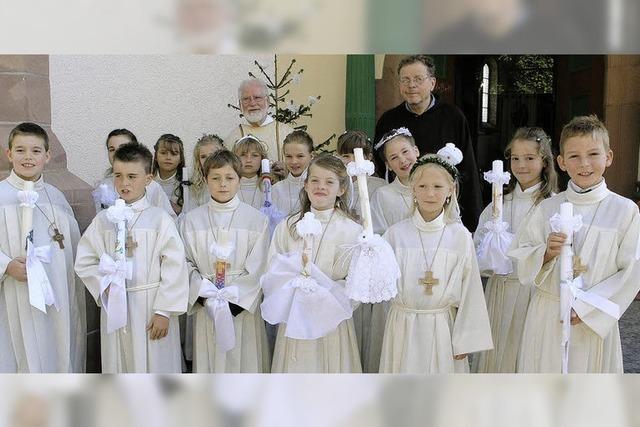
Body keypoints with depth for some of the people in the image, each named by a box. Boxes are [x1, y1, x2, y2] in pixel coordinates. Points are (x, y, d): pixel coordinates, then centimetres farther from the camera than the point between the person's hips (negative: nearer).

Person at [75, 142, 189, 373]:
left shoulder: (160, 219, -6)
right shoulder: (104, 220, 5)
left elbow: (174, 267, -9)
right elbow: (84, 261, 8)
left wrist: (163, 311, -11)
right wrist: (105, 287, -8)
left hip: (152, 308, -3)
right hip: (115, 308, 3)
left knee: (155, 366, 5)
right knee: (118, 366, 14)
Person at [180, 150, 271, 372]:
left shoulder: (257, 220, -2)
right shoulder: (192, 220, 3)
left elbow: (257, 269, -5)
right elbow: (187, 263, 0)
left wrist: (233, 301, -12)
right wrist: (205, 297, -12)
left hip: (242, 305, -1)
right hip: (206, 306, 1)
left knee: (244, 360, 4)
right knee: (208, 360, 8)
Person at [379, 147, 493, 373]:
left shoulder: (460, 236, -3)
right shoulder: (396, 233, -2)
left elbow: (470, 290, 0)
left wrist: (465, 341, 0)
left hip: (443, 328, 0)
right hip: (404, 327, 1)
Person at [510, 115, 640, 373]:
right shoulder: (547, 209, 1)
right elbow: (523, 266, 3)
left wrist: (585, 307, -11)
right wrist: (546, 253, -17)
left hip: (594, 321, -1)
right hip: (546, 318, 1)